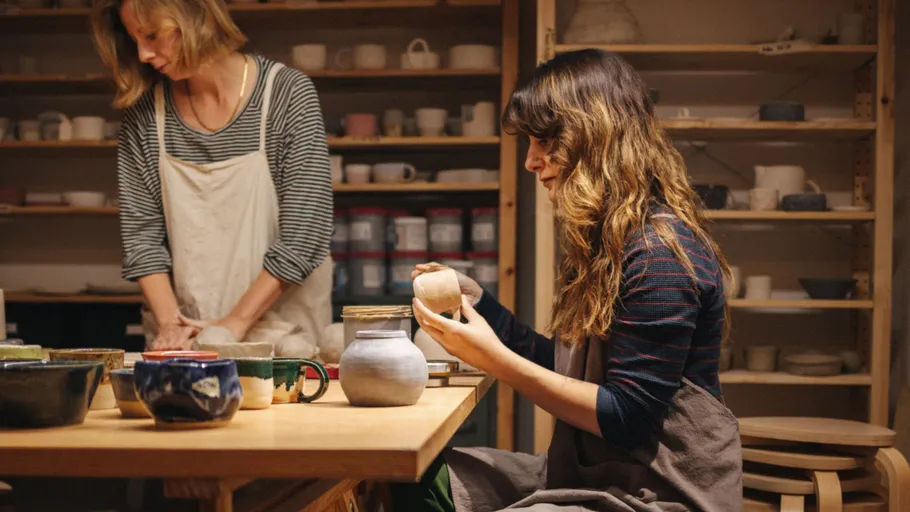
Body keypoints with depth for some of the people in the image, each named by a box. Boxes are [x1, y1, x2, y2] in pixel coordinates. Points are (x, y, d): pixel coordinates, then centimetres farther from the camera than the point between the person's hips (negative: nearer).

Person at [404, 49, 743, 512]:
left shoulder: (661, 251, -18)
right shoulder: (607, 242, 11)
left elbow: (626, 418, -20)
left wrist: (495, 359, -20)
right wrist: (477, 300, 11)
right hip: (594, 472, 9)